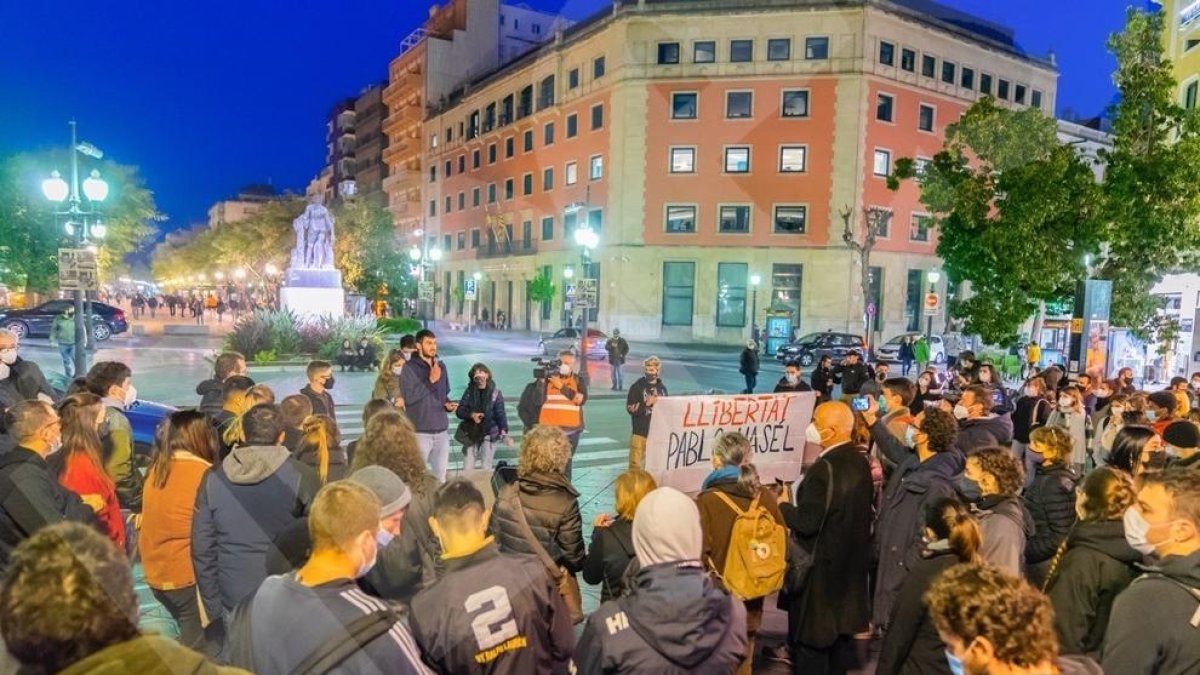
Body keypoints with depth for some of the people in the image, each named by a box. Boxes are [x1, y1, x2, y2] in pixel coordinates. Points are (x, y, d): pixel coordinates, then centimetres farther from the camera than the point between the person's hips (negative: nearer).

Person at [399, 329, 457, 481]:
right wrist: (430, 380, -19)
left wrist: (448, 404, 0)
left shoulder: (441, 366, 10)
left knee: (441, 474, 14)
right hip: (420, 432, -5)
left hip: (441, 431, 6)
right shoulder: (410, 368, -7)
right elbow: (408, 397, -17)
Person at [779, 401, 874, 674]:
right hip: (850, 559, 9)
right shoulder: (860, 459, 1)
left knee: (812, 635, 4)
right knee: (839, 625, 21)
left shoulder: (825, 468, -26)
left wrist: (782, 506, -8)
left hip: (821, 564, -9)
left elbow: (807, 522, -25)